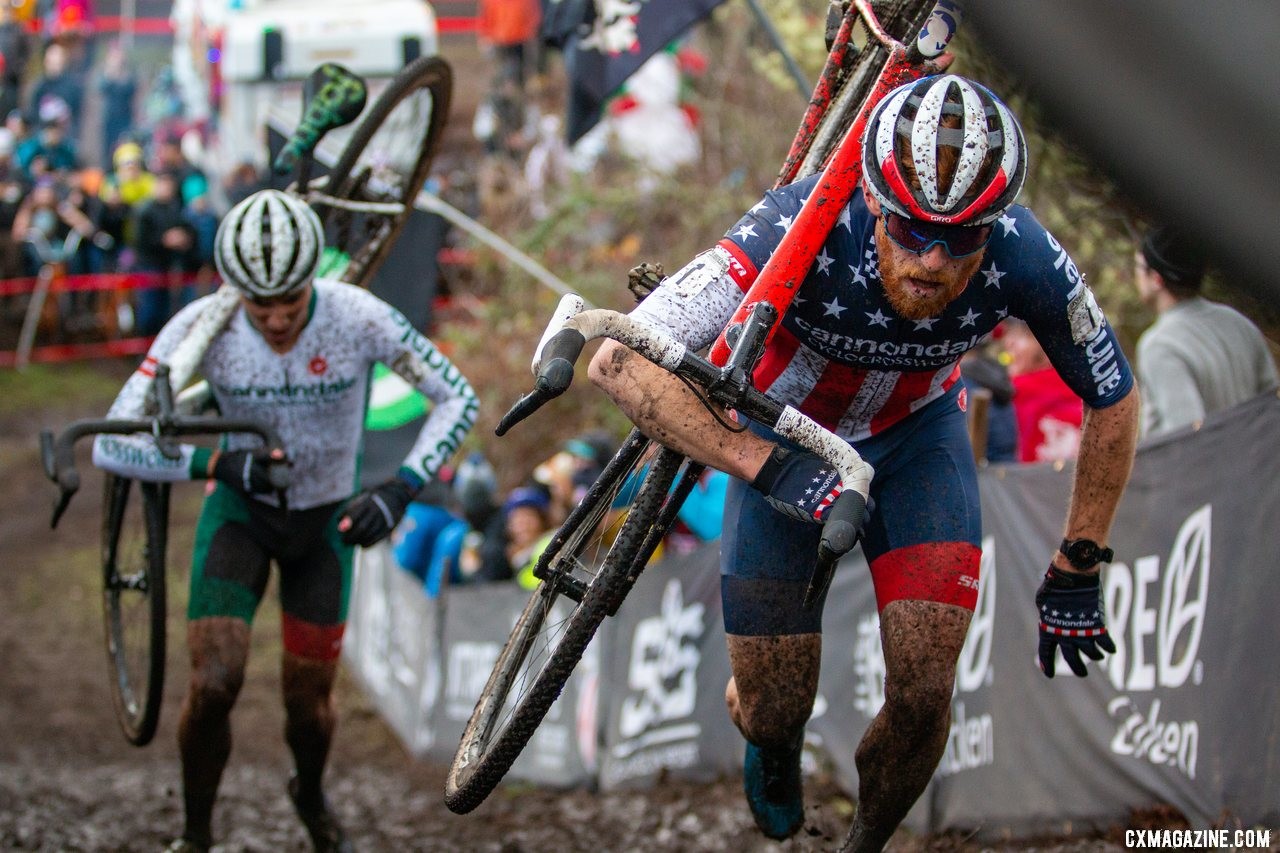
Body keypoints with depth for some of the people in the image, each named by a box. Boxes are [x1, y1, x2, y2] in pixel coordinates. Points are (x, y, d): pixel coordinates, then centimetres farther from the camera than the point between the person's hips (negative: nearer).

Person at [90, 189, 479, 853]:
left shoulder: (358, 317, -28)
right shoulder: (202, 327, -27)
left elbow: (457, 398, -18)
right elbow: (112, 445, -26)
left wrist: (401, 489, -32)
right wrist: (215, 463, -40)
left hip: (326, 517, 1)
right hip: (241, 507, -1)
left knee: (308, 699, 6)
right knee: (214, 684, -17)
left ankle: (311, 796, 41)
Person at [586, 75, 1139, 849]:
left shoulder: (1025, 260, -32)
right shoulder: (802, 233, -40)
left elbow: (1114, 400, -12)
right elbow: (621, 360, -42)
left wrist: (1076, 574, -8)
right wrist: (766, 466, -49)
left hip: (916, 431, 1)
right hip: (781, 432, -1)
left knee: (924, 696, -13)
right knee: (776, 710, 1)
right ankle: (775, 751, 41)